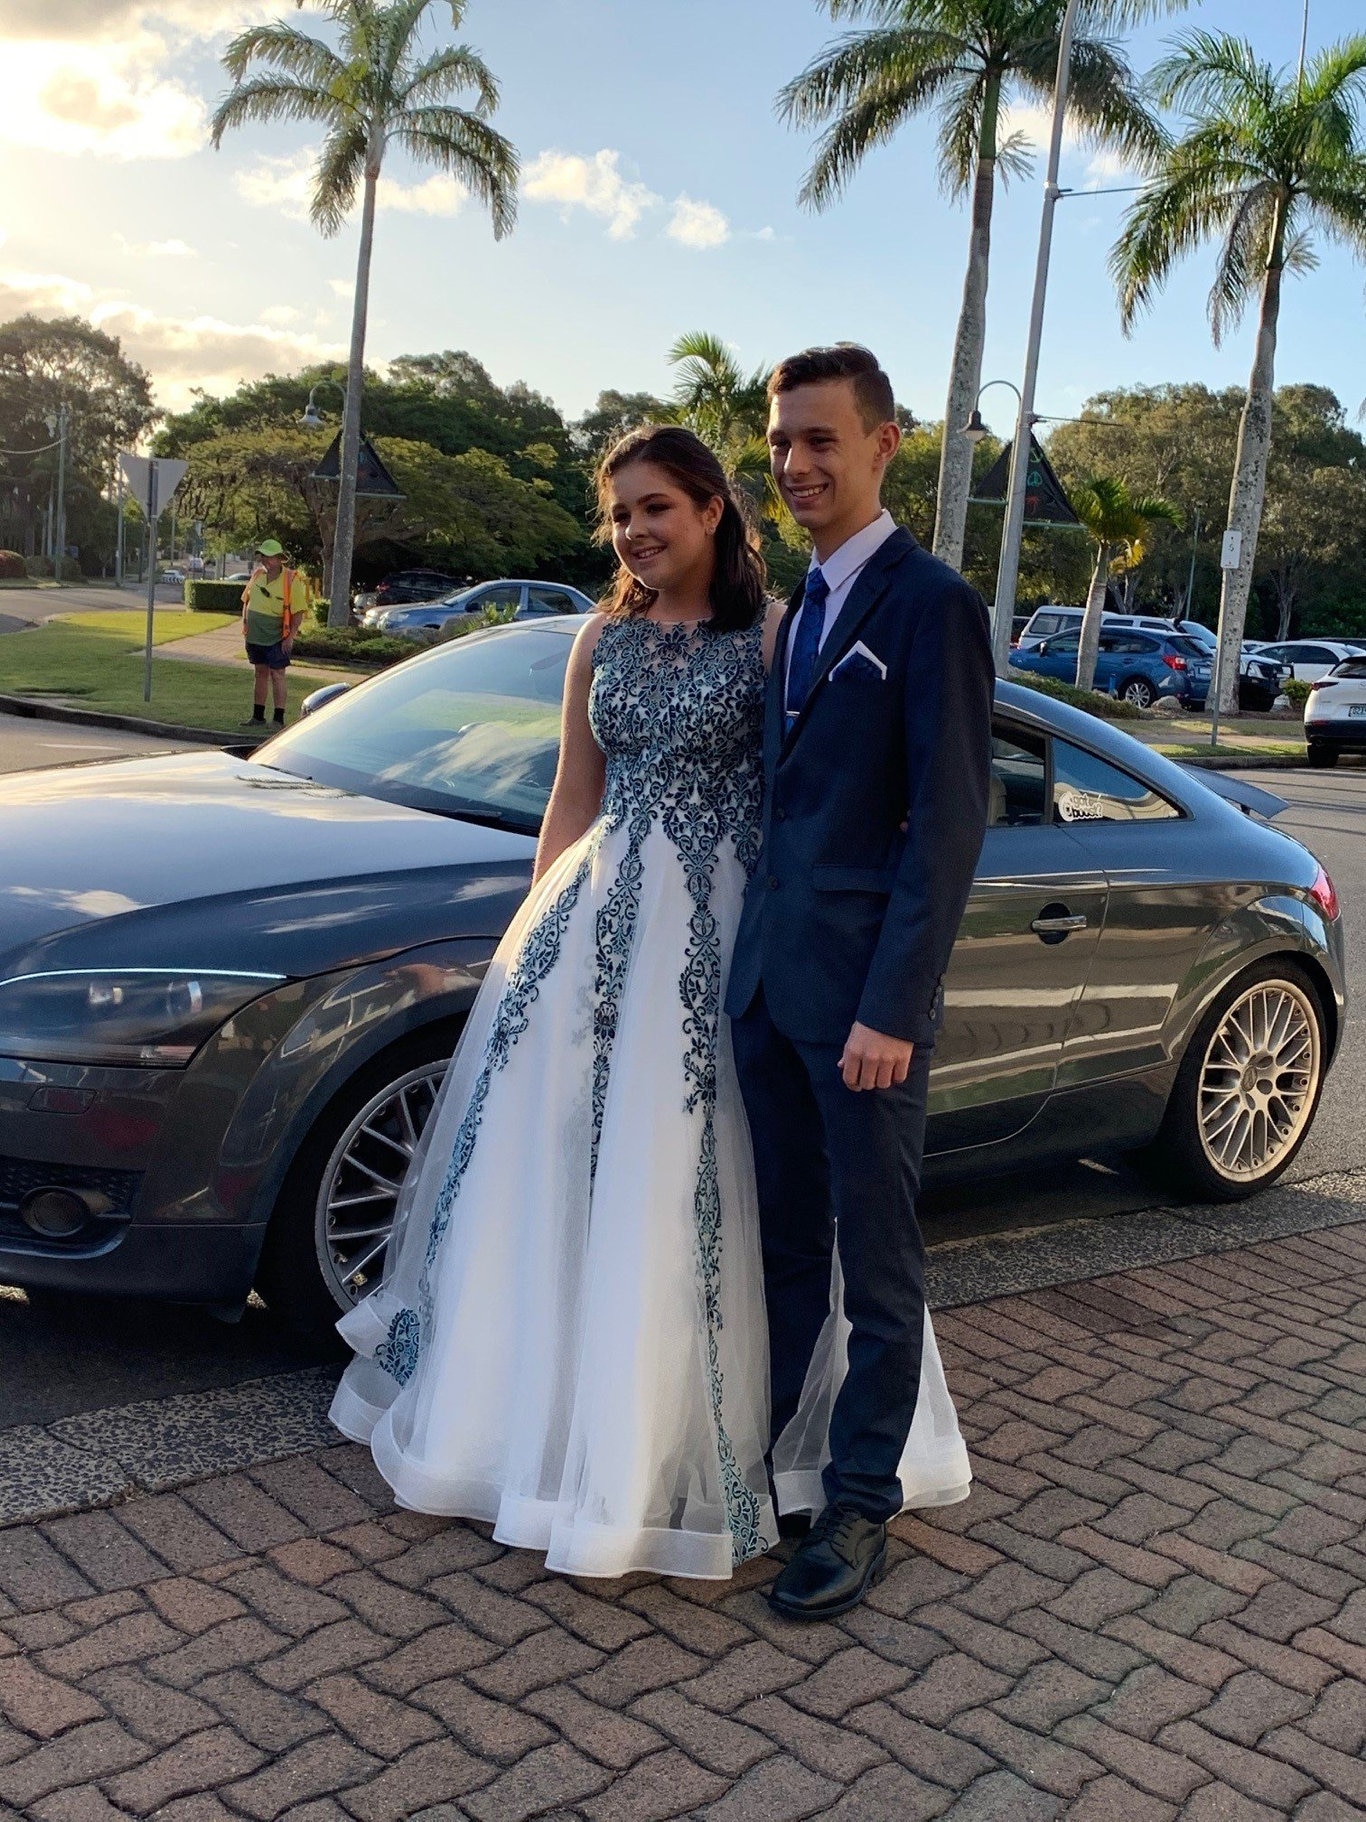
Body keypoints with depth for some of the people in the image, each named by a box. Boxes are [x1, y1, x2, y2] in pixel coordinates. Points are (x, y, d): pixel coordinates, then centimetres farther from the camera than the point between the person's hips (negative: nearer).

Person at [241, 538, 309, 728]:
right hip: (255, 636, 6)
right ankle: (258, 717, 20)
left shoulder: (291, 580, -13)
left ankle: (279, 719, 2)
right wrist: (245, 624, 7)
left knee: (278, 674, -2)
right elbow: (246, 601, 17)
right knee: (261, 673, 13)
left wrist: (290, 637, -17)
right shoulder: (257, 575, 6)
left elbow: (298, 612, -13)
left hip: (276, 639, -6)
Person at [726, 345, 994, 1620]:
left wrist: (892, 1008, -19)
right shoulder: (796, 614, 15)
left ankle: (861, 1504, 20)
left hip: (862, 989, -7)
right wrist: (752, 962, 12)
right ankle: (762, 1454, 32)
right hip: (767, 976, 7)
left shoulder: (929, 605, -10)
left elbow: (948, 822, -15)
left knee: (875, 1263, 6)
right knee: (784, 1243, 18)